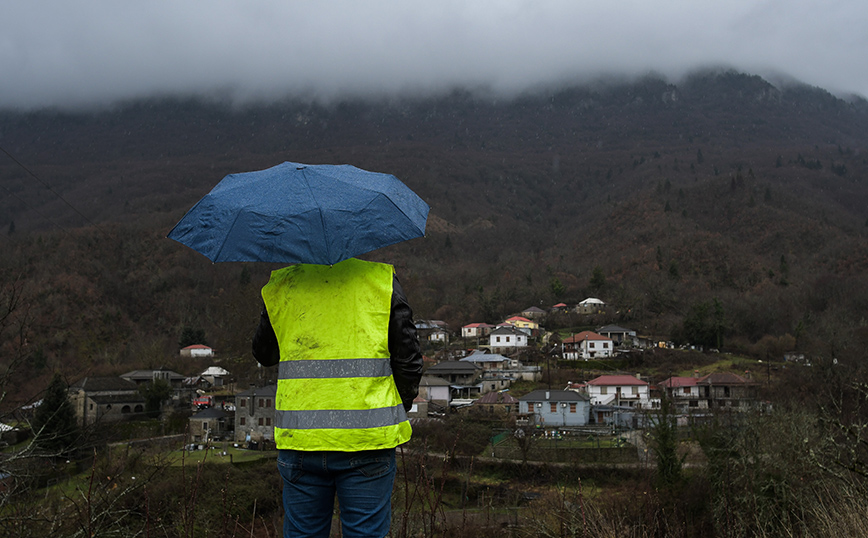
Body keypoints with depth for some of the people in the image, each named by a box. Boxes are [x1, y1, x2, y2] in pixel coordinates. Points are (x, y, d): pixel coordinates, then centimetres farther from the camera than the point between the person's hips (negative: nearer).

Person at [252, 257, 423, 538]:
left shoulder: (282, 285, 3)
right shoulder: (382, 279, -1)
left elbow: (264, 355, 17)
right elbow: (408, 360, -2)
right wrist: (399, 409, 14)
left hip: (299, 438, 2)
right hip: (367, 438, -1)